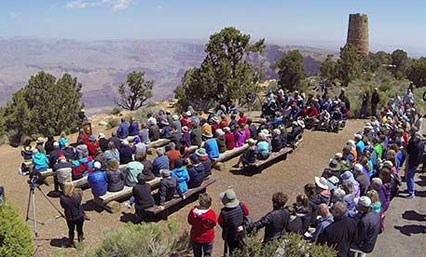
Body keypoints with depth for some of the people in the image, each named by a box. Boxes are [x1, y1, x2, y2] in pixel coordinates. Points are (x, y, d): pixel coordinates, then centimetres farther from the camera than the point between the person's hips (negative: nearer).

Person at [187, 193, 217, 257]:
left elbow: (190, 221, -5)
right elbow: (214, 223, -9)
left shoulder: (193, 211, -22)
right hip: (208, 238, -2)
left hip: (195, 237, 2)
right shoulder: (211, 213, -27)